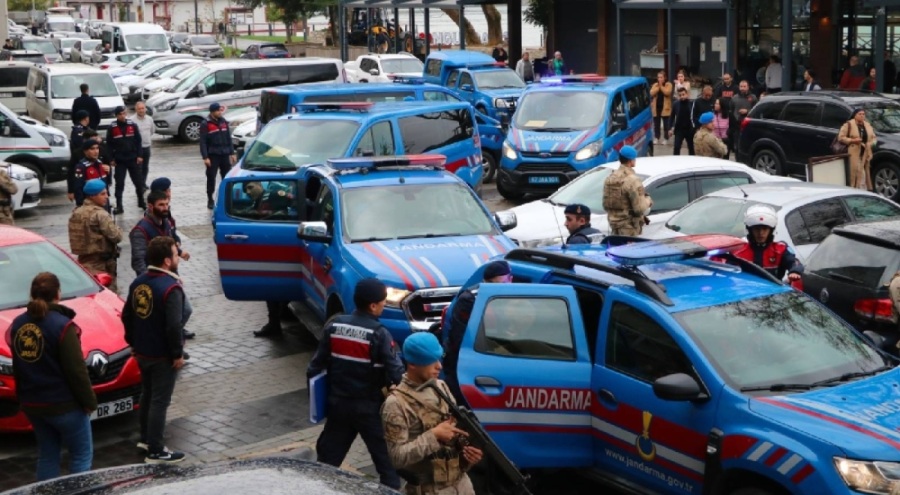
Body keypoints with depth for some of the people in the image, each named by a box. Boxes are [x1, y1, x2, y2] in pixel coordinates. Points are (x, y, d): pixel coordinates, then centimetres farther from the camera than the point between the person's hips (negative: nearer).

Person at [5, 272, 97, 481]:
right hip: (63, 404, -7)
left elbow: (18, 367, 11)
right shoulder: (62, 325, -18)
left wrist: (23, 397, 20)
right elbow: (76, 370, -18)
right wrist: (89, 400, -7)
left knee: (47, 454, 18)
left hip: (32, 403, 7)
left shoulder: (18, 324, 3)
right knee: (82, 453, 7)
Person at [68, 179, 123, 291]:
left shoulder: (76, 213, 9)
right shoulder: (100, 214, -17)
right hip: (102, 265, -8)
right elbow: (116, 236, -20)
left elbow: (77, 238, 15)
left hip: (84, 263, 8)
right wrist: (117, 229, -1)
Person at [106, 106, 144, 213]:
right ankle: (119, 206, 2)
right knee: (119, 183, -1)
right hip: (119, 160, -1)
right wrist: (111, 159, -4)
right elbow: (109, 144, 0)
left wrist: (139, 156, -3)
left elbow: (138, 141, 2)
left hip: (133, 159, 1)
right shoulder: (112, 128, -4)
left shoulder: (133, 125, -1)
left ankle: (141, 202, 25)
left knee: (138, 181, 8)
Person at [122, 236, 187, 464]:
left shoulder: (138, 283, 3)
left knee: (147, 395, 22)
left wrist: (132, 342, 22)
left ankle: (146, 438, 37)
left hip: (142, 352, 8)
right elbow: (173, 326, -26)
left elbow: (126, 315, 12)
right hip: (162, 355, -8)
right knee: (159, 401, 0)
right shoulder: (170, 288, -23)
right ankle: (155, 452, 6)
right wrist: (178, 353, -15)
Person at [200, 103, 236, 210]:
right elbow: (203, 142, -9)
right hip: (213, 155, -5)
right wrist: (205, 157, -15)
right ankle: (210, 200, 7)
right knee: (211, 177, -1)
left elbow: (229, 139, 14)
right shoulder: (205, 124, -7)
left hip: (225, 154, 5)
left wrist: (232, 153, 10)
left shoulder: (224, 122, 9)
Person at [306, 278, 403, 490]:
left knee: (327, 457, 18)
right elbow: (395, 372, -19)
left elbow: (317, 363, 5)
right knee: (387, 460, 6)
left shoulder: (335, 325, -2)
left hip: (338, 403, 5)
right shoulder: (379, 334, -18)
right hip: (370, 407, -5)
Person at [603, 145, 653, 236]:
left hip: (614, 224, 8)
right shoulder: (632, 180, -18)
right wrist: (648, 200, -2)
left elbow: (605, 205, 11)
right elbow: (639, 208, -21)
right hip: (630, 228, -8)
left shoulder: (610, 178, 7)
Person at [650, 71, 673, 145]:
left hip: (665, 108, -3)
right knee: (656, 124, 7)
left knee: (666, 124, 0)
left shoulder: (668, 84, -1)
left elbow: (667, 92, -18)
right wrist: (658, 87, -12)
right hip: (656, 107, 4)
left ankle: (666, 139, 6)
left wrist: (661, 86, -14)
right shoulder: (655, 85, 9)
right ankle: (657, 138, 16)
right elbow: (651, 93, -6)